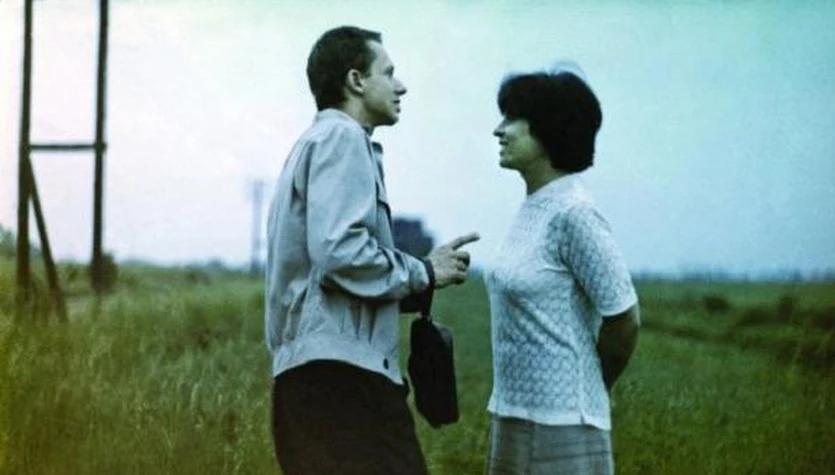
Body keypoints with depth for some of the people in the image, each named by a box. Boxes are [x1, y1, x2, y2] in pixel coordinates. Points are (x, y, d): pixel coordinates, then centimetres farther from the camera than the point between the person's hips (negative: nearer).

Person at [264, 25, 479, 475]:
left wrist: (419, 277, 12)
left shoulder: (318, 142, 26)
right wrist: (423, 273, -5)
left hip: (321, 370, 10)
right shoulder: (342, 137, -5)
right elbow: (339, 251, -18)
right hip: (340, 370, -10)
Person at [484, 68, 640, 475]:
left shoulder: (572, 213, -15)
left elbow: (624, 318, -13)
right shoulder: (530, 209, 8)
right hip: (512, 413, 8)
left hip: (561, 421, -8)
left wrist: (586, 388, 1)